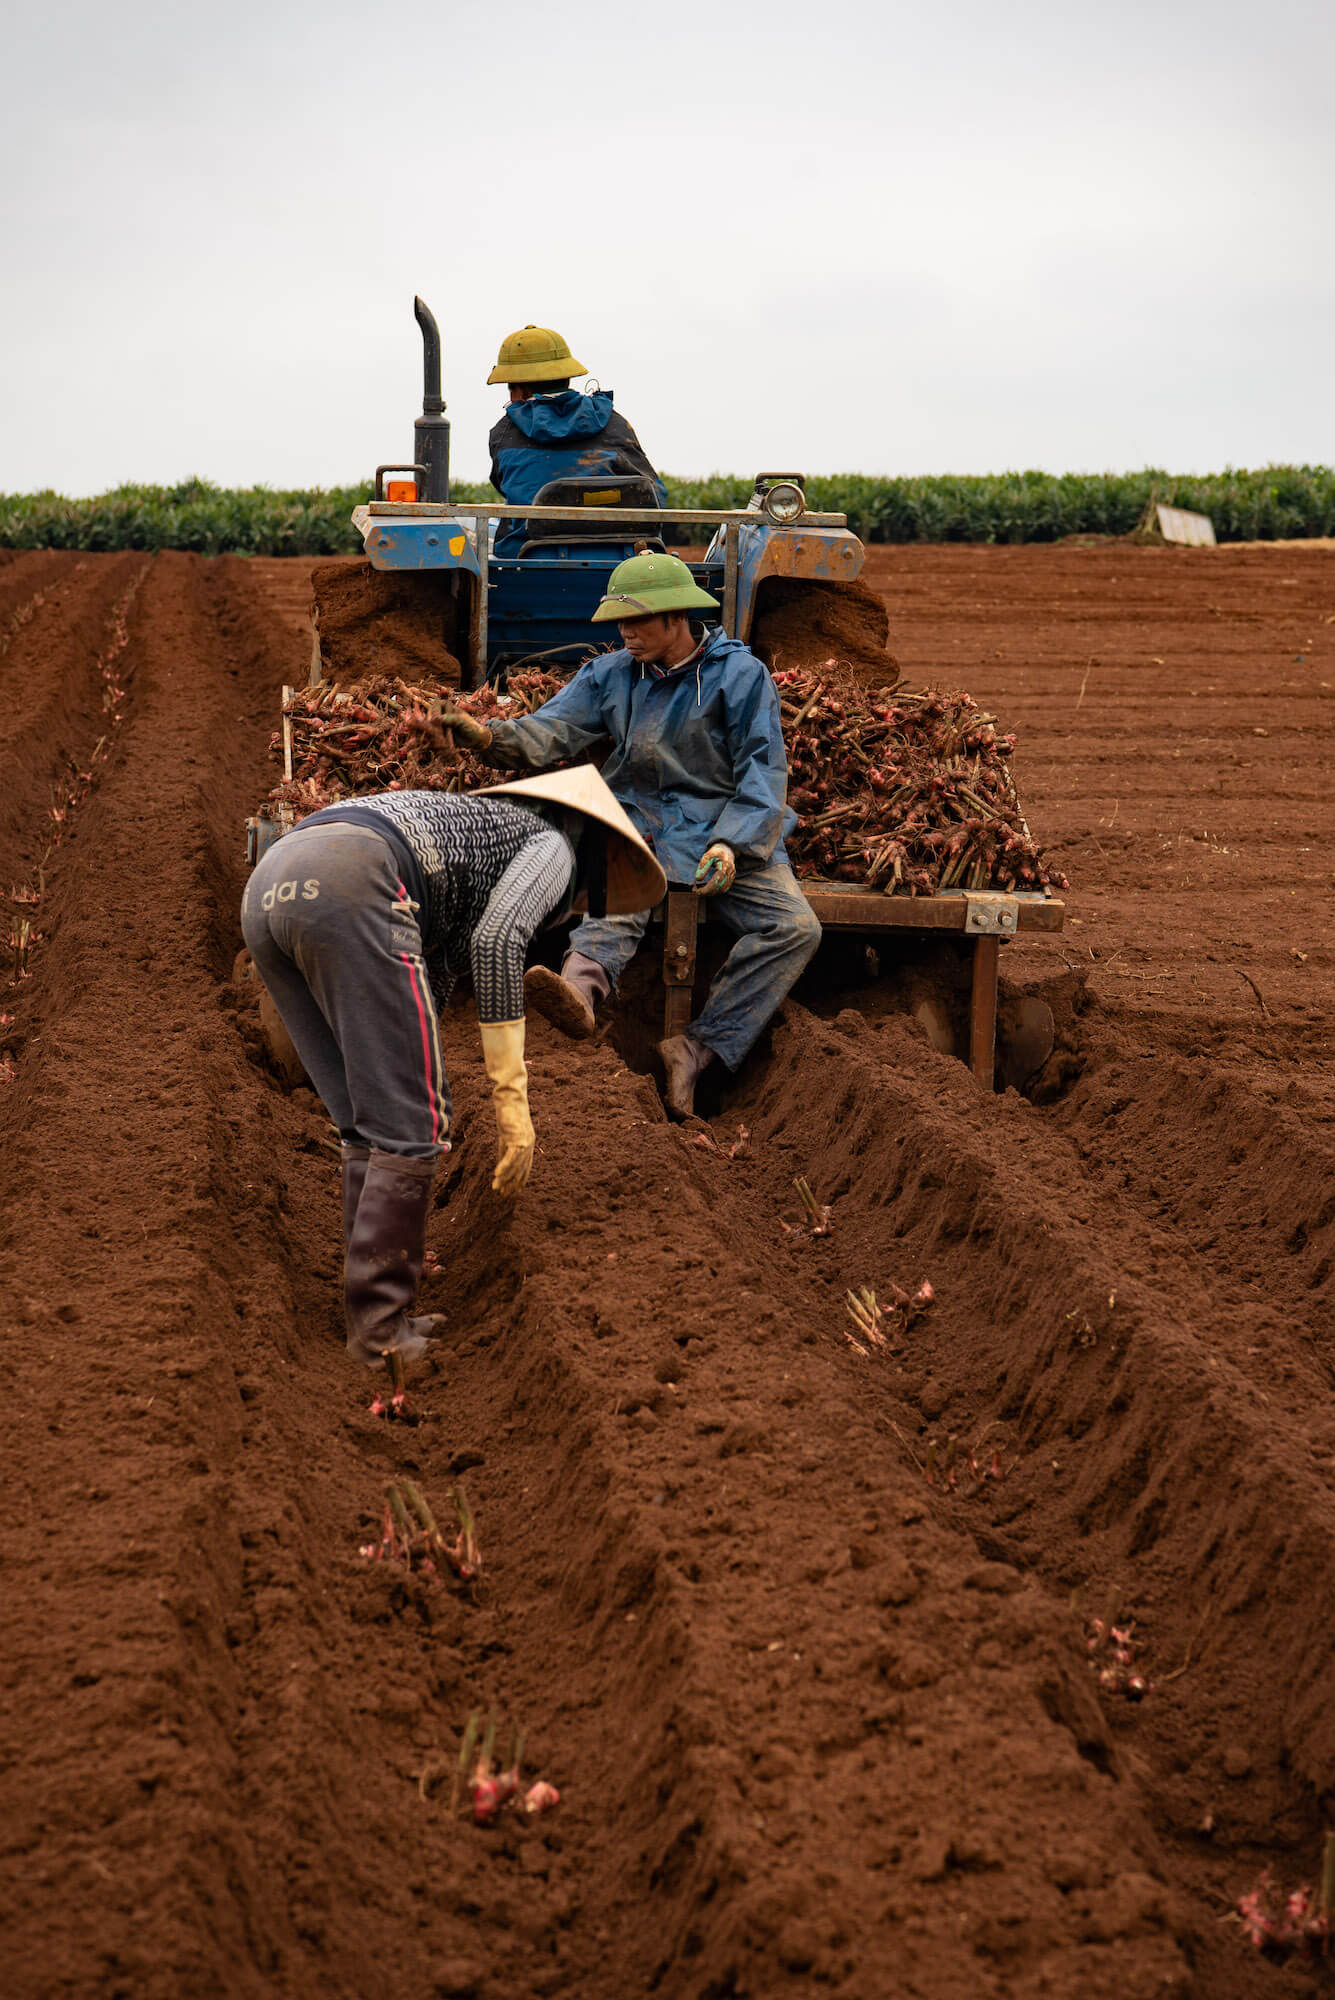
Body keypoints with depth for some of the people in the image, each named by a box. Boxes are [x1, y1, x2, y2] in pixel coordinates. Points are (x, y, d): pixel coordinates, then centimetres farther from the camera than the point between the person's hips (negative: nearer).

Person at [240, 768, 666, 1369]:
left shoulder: (479, 826, 40)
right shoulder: (552, 842, 17)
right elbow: (499, 941, -5)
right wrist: (512, 1096, -4)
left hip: (265, 890, 9)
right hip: (348, 887, -9)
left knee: (367, 1129, 16)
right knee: (411, 1125, -1)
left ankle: (373, 1318, 19)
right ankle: (380, 1329, 1)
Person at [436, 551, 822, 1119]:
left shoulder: (739, 674, 2)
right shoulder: (611, 675, 14)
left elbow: (764, 770, -5)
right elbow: (552, 730, 1)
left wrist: (731, 843, -21)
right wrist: (490, 736, -22)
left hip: (728, 830, -1)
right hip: (639, 821, 1)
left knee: (794, 928, -25)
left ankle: (699, 1046, -30)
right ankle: (581, 986, -63)